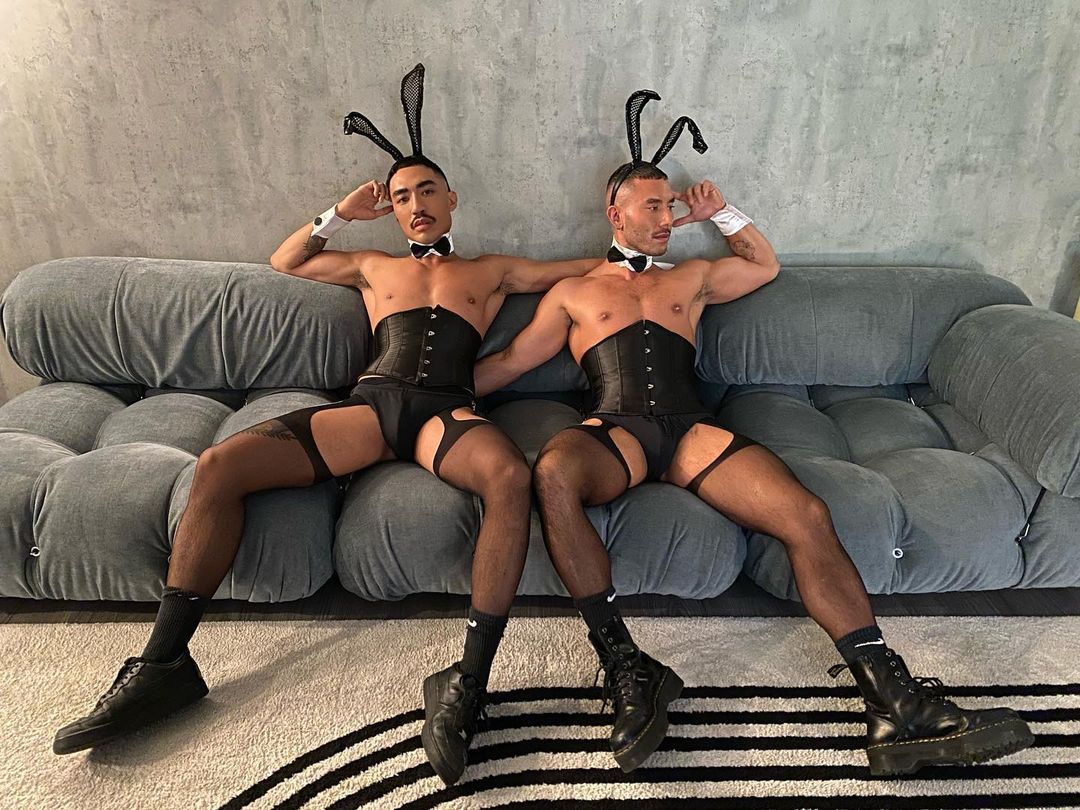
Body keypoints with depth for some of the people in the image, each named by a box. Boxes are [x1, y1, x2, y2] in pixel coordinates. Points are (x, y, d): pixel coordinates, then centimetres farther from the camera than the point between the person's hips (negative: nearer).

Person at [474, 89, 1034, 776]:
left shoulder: (691, 278, 30)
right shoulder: (574, 293, 22)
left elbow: (766, 265, 45)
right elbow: (509, 362, 20)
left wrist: (721, 212, 32)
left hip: (692, 429, 3)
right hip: (615, 429, -2)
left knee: (807, 514, -24)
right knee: (553, 472, -39)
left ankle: (897, 708, -20)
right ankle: (626, 668, -30)